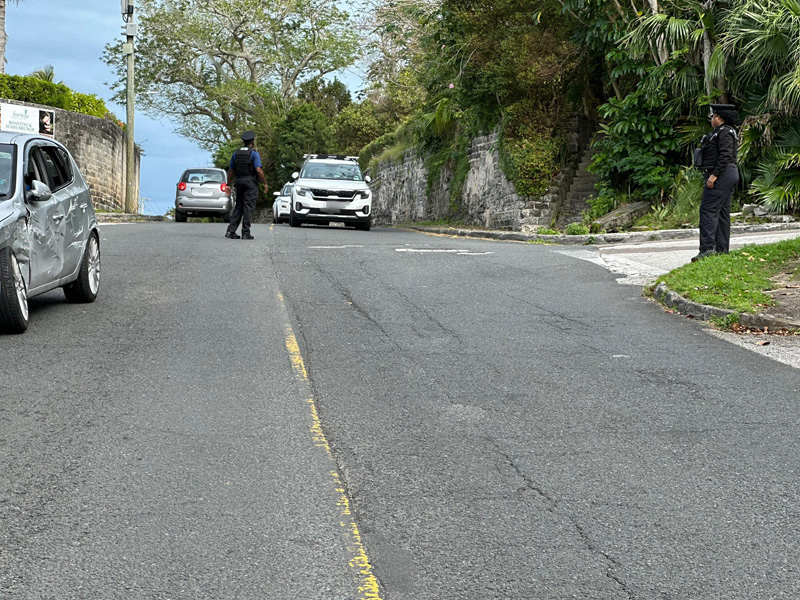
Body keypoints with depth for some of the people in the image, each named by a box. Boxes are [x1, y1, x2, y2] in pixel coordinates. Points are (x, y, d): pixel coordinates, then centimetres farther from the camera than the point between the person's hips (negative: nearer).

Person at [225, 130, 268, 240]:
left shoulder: (236, 153, 10)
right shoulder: (254, 153, -7)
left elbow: (230, 171, 11)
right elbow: (258, 170, -15)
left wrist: (228, 185, 17)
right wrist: (265, 183, -7)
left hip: (239, 182, 5)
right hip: (250, 182, -5)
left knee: (238, 207, 11)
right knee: (248, 207, -3)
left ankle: (231, 231, 2)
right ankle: (245, 233, -5)